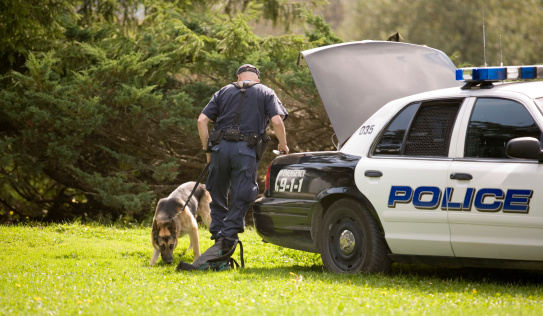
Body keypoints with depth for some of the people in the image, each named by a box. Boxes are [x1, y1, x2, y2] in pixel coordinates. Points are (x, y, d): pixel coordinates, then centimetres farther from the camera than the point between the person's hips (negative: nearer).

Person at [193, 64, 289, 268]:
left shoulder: (224, 92, 19)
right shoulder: (266, 93, 14)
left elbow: (202, 120, 9)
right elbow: (277, 121, -2)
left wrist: (207, 149, 15)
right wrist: (283, 145, 11)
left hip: (220, 147, 2)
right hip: (246, 150, -2)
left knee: (217, 197, 14)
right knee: (240, 200, 0)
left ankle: (218, 235, 14)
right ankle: (227, 240, -9)